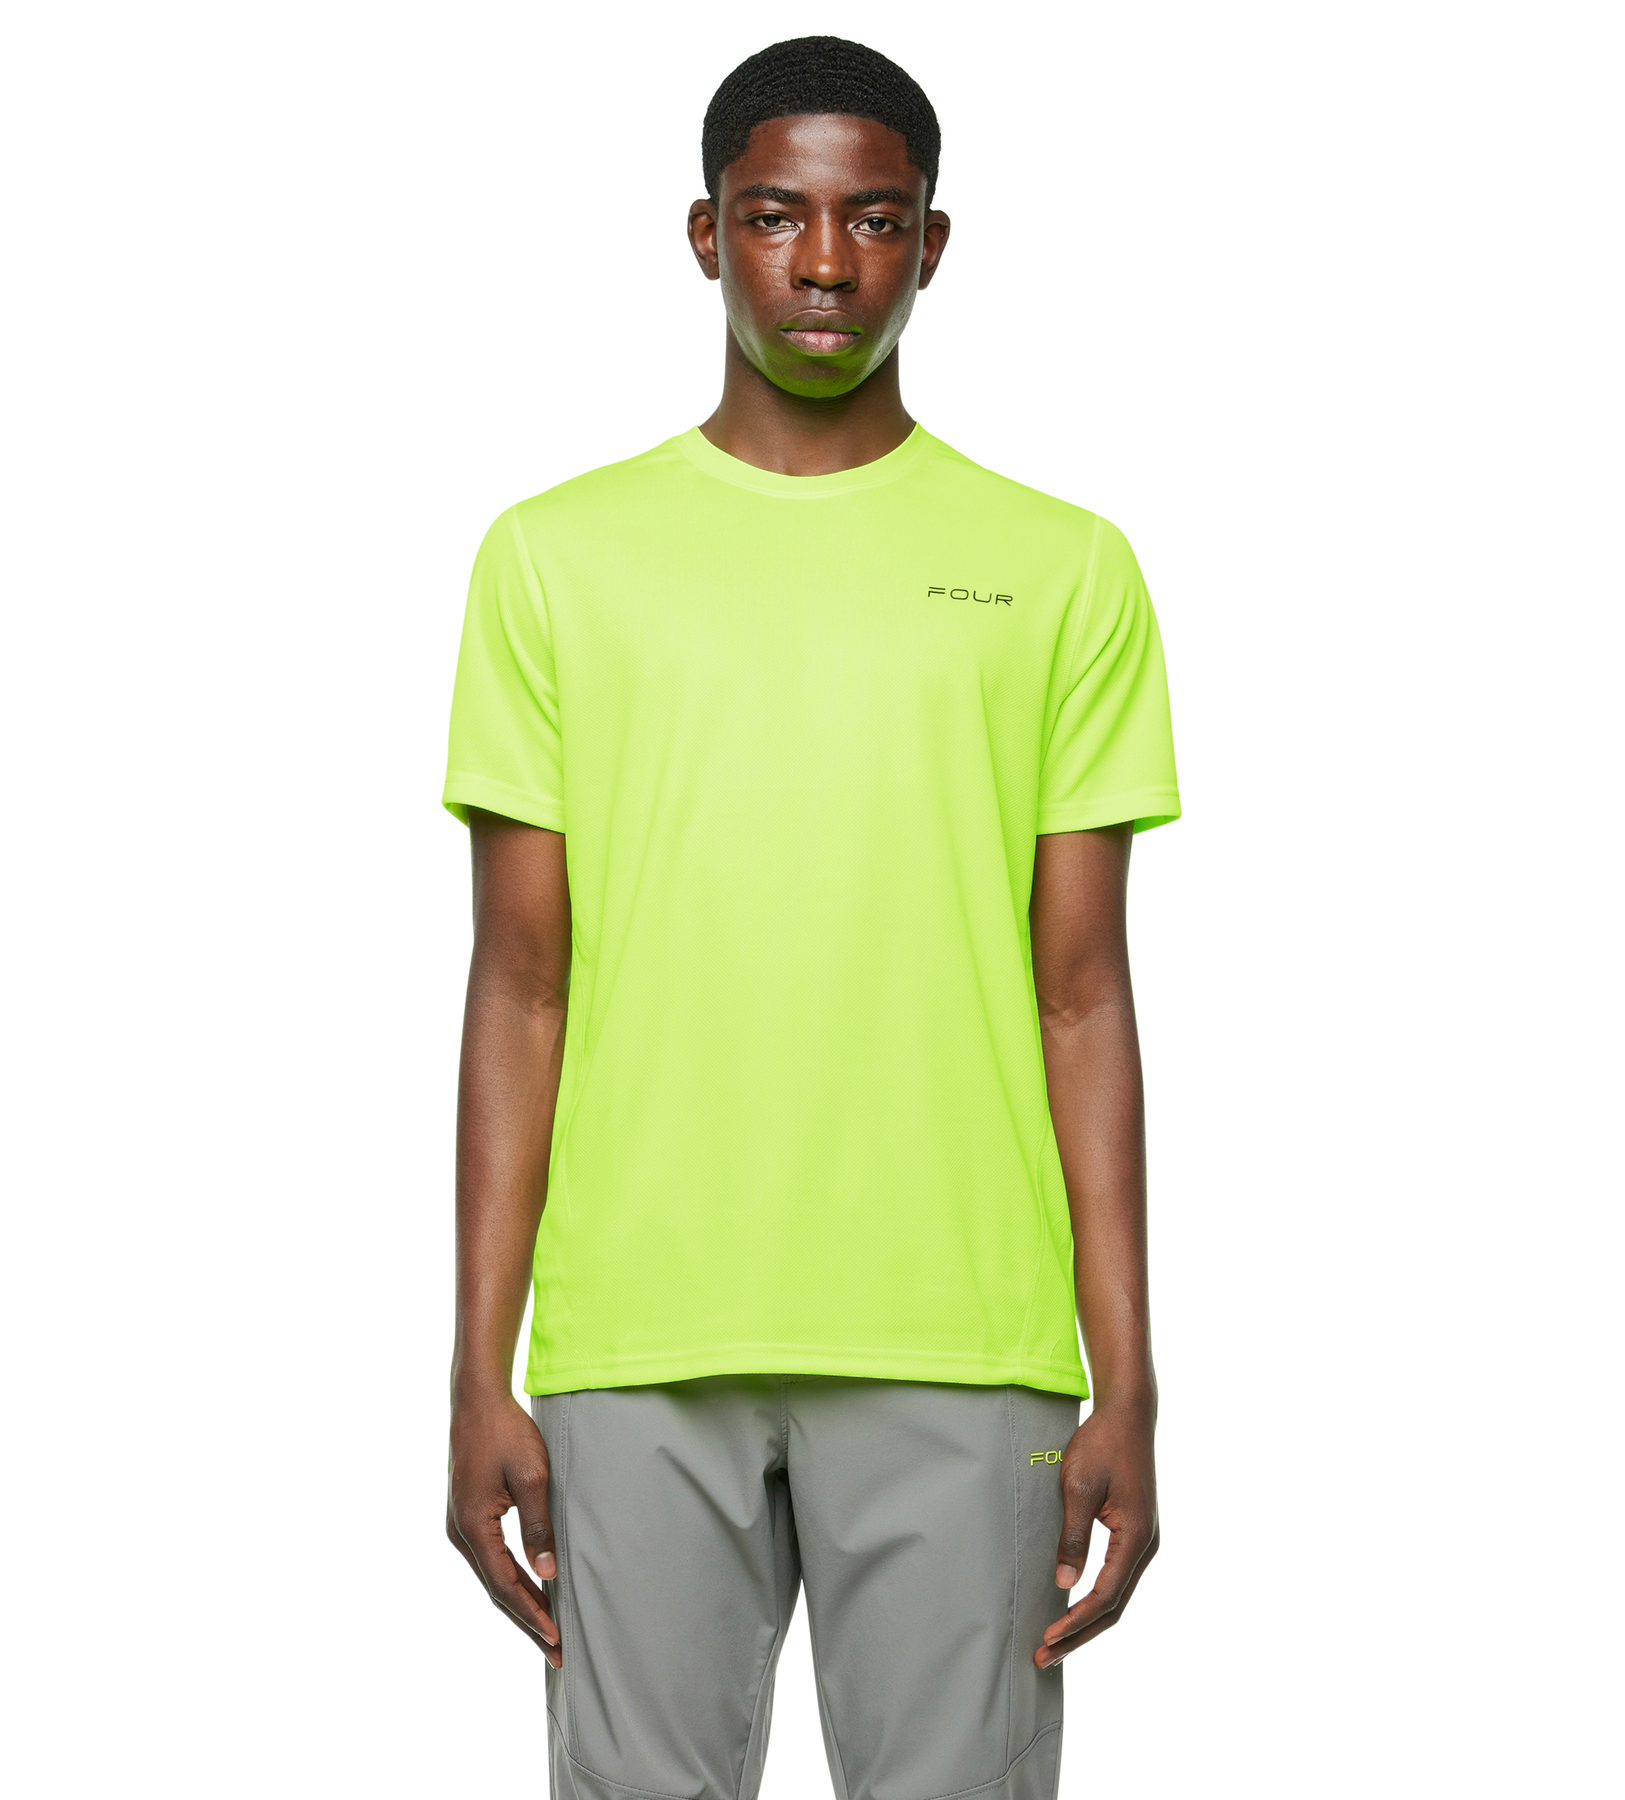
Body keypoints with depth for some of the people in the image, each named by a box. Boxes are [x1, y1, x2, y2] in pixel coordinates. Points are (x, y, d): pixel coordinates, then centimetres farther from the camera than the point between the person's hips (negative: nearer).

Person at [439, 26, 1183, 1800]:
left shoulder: (1066, 568, 7)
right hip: (635, 1343, 0)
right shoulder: (555, 553, 7)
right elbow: (520, 987, 6)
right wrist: (479, 1375, 1)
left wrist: (1127, 1388, 0)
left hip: (961, 1349, 0)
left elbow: (1084, 997, 6)